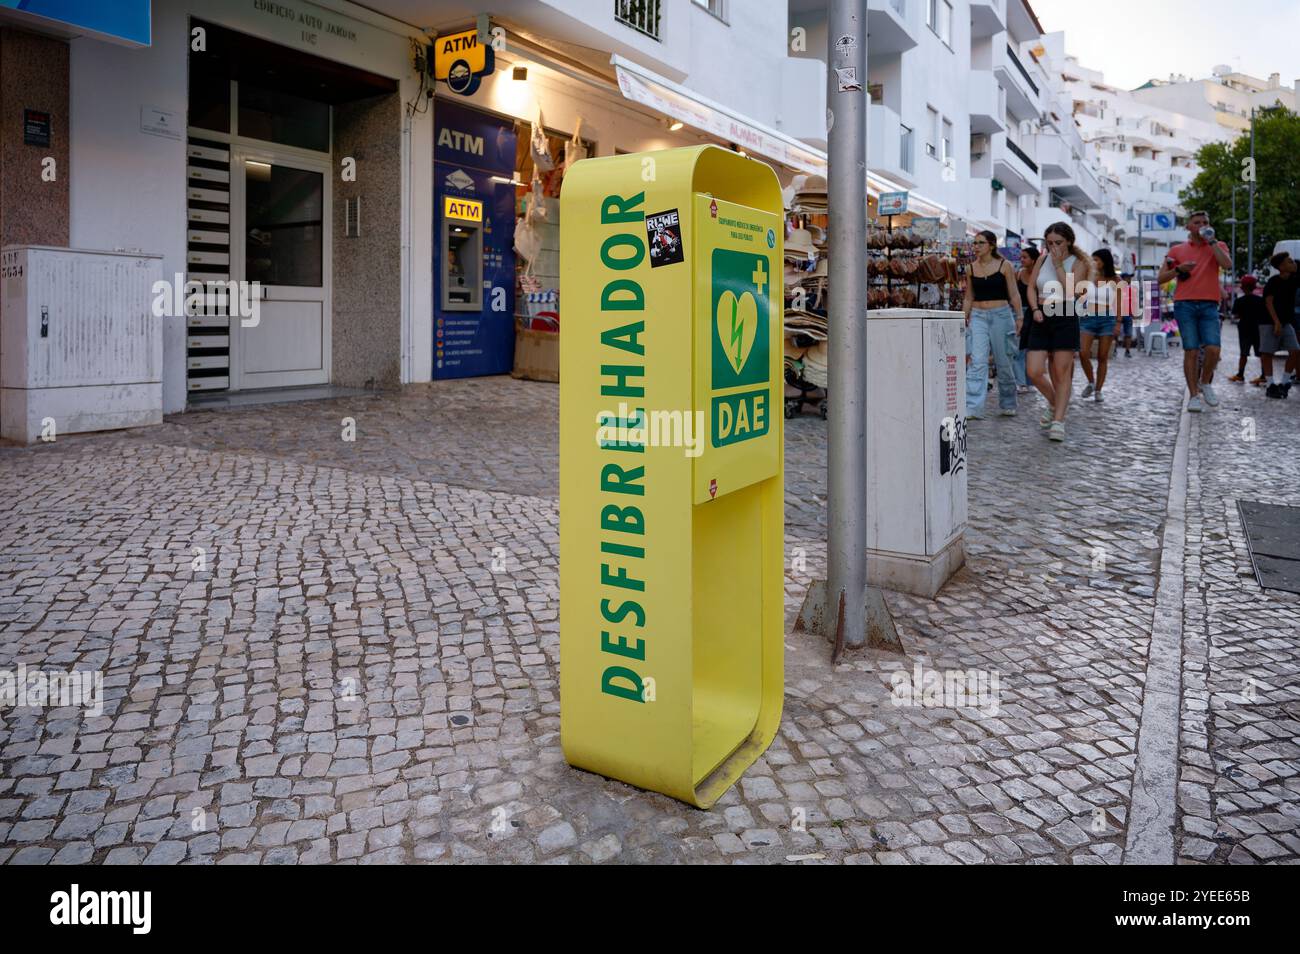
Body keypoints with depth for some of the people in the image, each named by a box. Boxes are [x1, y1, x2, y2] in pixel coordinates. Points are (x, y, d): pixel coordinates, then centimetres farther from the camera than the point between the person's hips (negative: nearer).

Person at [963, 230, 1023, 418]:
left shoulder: (1004, 265, -1)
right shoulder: (971, 268, 8)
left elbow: (1014, 294, -1)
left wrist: (1019, 317, -7)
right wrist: (964, 319, 10)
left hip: (1001, 315, -2)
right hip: (978, 316, 2)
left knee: (1003, 362, 6)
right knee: (977, 362, -11)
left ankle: (1007, 405, 22)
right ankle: (972, 407, -15)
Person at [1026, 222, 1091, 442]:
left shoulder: (1077, 263, 0)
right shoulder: (1042, 259, 10)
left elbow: (1070, 292, -14)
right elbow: (1031, 287, 12)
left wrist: (1058, 265, -13)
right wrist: (1035, 309, -5)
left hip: (1065, 318, -3)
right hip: (1042, 319, 4)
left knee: (1062, 373, -2)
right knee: (1034, 371, -3)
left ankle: (1059, 420, 3)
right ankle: (1054, 403, 25)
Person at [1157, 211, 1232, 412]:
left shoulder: (1217, 246, 12)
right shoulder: (1177, 250, 12)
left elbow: (1227, 264, -9)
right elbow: (1161, 277, 11)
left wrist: (1211, 241, -5)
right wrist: (1178, 269, -7)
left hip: (1209, 305, 1)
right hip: (1185, 305, 0)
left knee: (1213, 349, -13)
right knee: (1191, 351, -4)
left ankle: (1205, 382, 13)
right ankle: (1193, 395, 1)